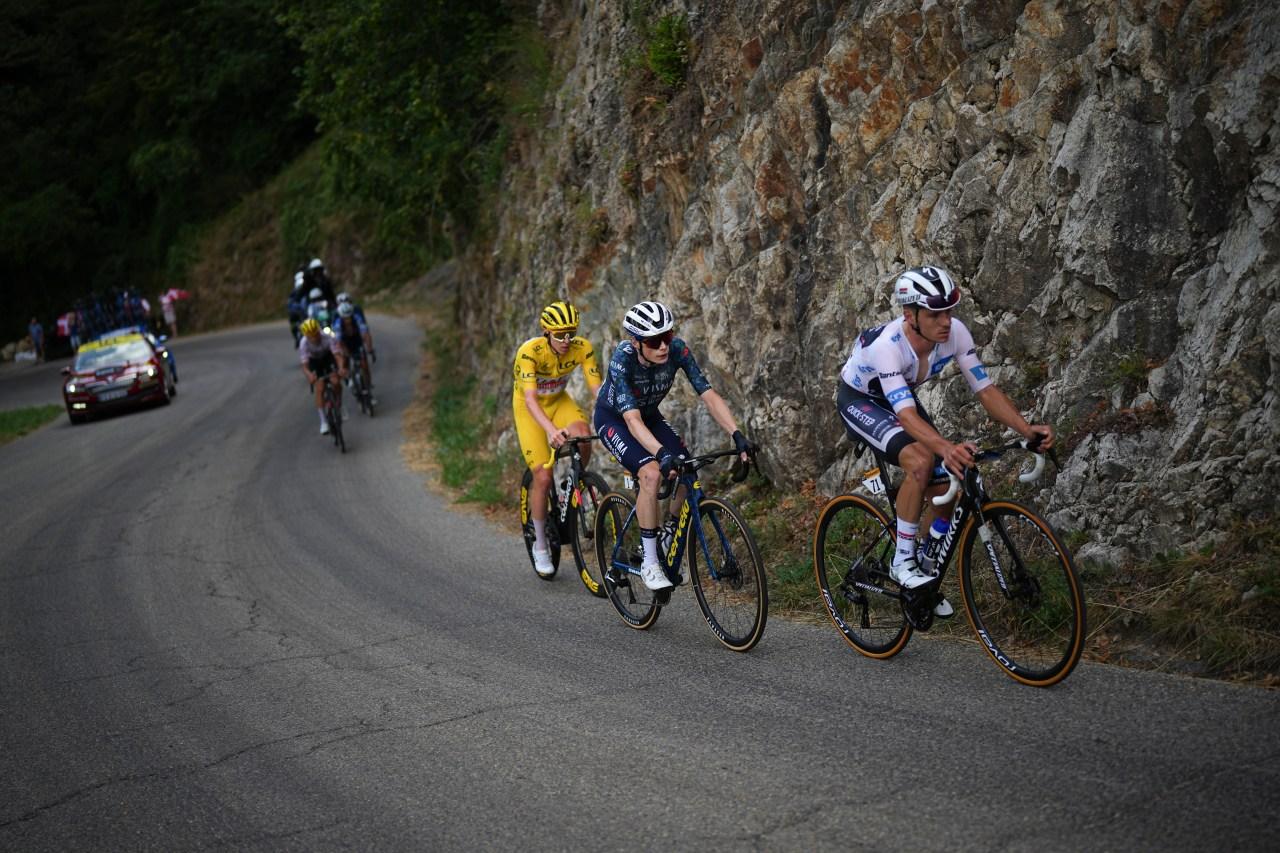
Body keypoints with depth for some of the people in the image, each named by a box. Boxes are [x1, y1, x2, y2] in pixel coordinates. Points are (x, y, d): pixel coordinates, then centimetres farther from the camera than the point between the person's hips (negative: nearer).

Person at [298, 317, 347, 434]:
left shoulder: (328, 338, -35)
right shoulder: (304, 344, -34)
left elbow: (338, 355, -42)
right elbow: (304, 365, -38)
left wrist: (341, 368, -62)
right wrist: (309, 374, -60)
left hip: (328, 357, 1)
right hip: (314, 361, 0)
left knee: (336, 382, -20)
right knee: (319, 389, -14)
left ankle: (339, 407, 8)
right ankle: (323, 422, -6)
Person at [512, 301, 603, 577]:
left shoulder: (582, 348, -21)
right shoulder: (530, 351, -31)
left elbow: (598, 389, -24)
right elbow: (530, 399, -39)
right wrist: (551, 430, -55)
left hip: (559, 401, 3)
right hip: (530, 408, -3)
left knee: (583, 436, -31)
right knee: (543, 478, -13)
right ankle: (540, 546, 5)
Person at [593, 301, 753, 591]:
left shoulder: (677, 350, -25)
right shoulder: (622, 359, -35)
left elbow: (709, 395, -26)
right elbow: (632, 419, -43)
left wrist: (737, 435, -39)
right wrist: (662, 453, -58)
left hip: (650, 415, 5)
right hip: (613, 418, -5)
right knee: (652, 473, -29)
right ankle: (649, 563, -18)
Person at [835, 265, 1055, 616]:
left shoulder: (955, 333, -24)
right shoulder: (887, 345, -40)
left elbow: (986, 389, -19)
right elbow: (907, 415, -48)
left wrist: (1026, 429, -35)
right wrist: (947, 449, -66)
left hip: (899, 398, 6)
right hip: (858, 400, -6)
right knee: (920, 461, -33)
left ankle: (926, 567, 20)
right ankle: (903, 561, -17)